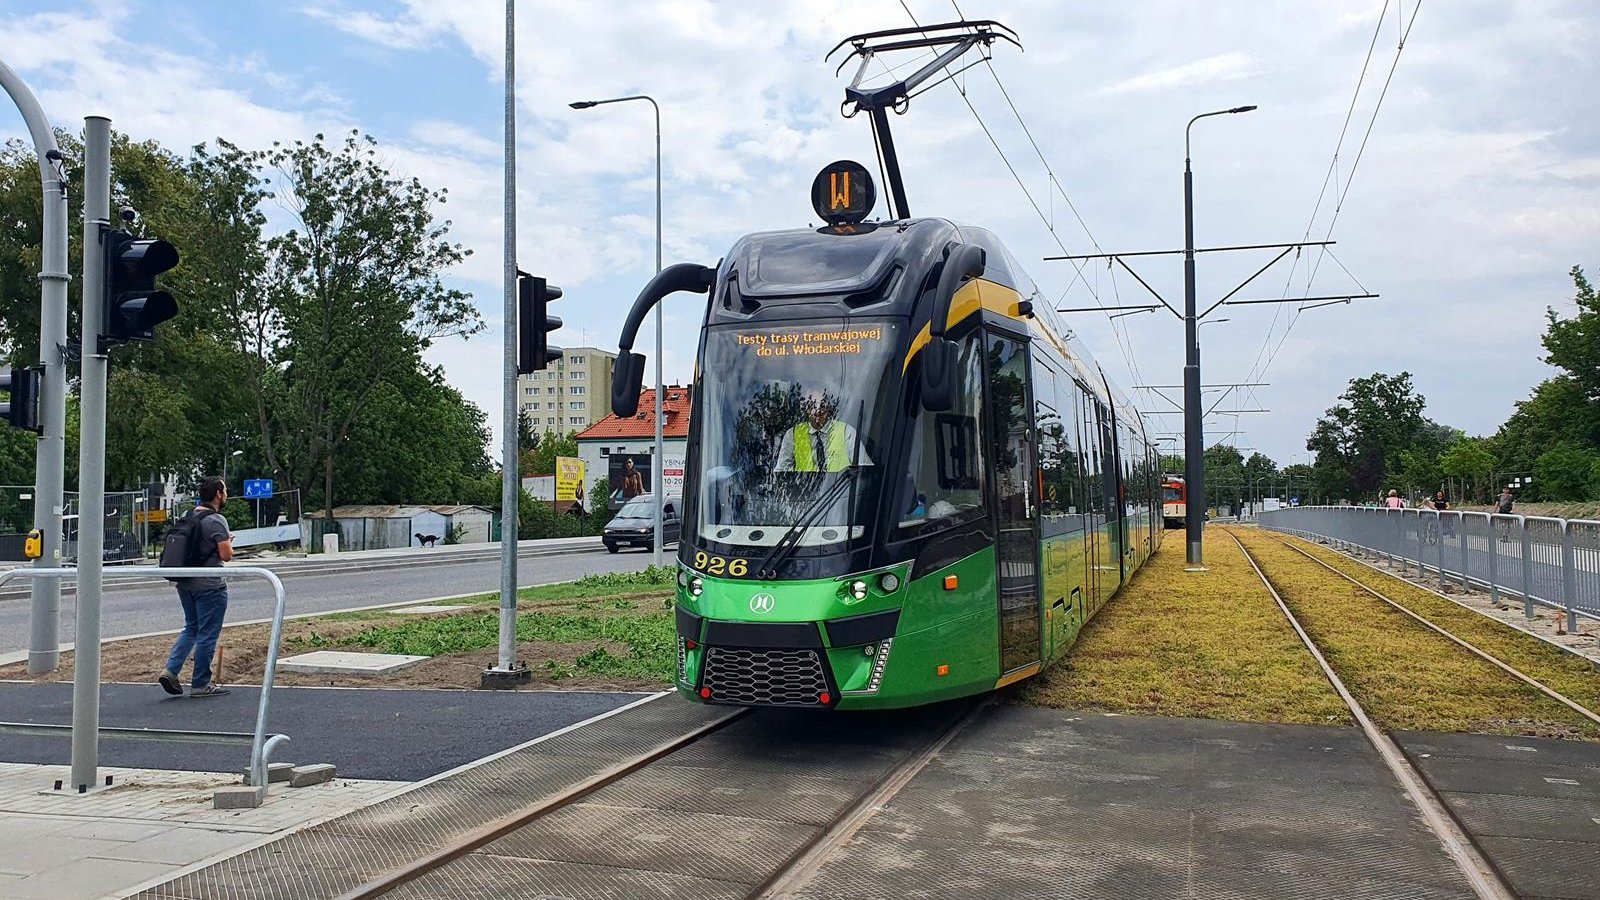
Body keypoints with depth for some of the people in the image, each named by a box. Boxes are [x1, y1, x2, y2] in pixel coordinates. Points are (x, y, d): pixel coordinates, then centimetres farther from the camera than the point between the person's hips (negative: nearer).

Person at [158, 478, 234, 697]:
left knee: (191, 628, 20)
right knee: (207, 634, 1)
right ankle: (200, 684, 7)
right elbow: (226, 555, -19)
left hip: (185, 582, 8)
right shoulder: (216, 520, -15)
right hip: (209, 585, -8)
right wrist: (229, 543, 2)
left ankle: (171, 670, 7)